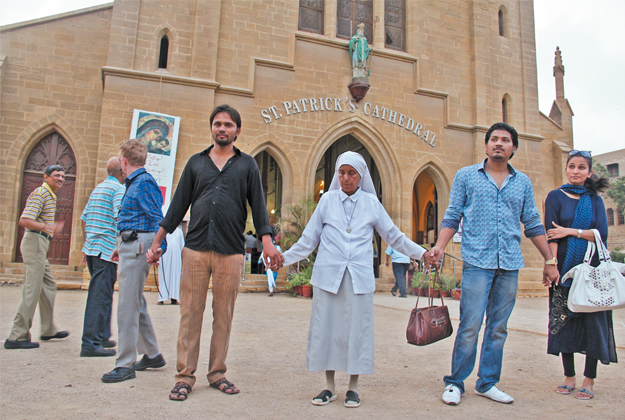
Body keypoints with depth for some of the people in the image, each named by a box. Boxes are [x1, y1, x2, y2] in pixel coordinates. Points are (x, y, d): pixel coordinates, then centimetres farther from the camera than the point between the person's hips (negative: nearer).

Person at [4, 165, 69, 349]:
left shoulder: (50, 195, 19)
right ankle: (17, 336, -5)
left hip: (40, 245, 11)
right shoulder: (40, 193, -11)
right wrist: (47, 227, -33)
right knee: (32, 290, -9)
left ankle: (48, 330, 24)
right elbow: (24, 220, -22)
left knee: (49, 287, 15)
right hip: (35, 241, -11)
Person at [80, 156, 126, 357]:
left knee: (100, 294, 17)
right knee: (100, 296, -7)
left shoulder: (98, 189, 19)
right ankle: (91, 344, -5)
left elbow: (84, 218, 21)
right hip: (107, 248, -9)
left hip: (92, 248, 9)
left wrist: (87, 246, 23)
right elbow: (120, 218, -20)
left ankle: (101, 337, 26)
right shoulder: (119, 189, -8)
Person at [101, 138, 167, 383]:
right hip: (131, 247, 11)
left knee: (128, 305, -7)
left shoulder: (143, 183, -11)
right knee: (136, 303, 16)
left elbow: (157, 218, -19)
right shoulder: (134, 183, 20)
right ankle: (152, 355, 26)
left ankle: (125, 365, 2)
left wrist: (159, 248, -26)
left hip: (137, 247, -11)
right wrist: (121, 246, 26)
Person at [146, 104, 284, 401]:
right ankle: (185, 376, 11)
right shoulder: (196, 162, 15)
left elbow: (258, 205, 7)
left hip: (231, 252, 0)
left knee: (224, 315, 5)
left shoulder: (247, 164, 12)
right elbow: (178, 204, 14)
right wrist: (157, 242, 9)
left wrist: (267, 243, -4)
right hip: (195, 249, 1)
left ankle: (217, 373, 18)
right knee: (190, 313, 1)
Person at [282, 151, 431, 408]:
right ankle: (329, 386, 17)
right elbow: (309, 239, 11)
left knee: (356, 328, 2)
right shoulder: (327, 200, 8)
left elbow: (393, 236, 14)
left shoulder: (371, 203, 8)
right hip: (328, 274, 1)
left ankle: (353, 387, 17)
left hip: (359, 276, 0)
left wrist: (422, 253, 11)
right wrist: (283, 259, 8)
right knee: (326, 327, 3)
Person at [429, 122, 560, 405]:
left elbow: (533, 224, 17)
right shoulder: (466, 176, 7)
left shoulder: (522, 182, 14)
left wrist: (549, 260, 15)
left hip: (510, 265, 4)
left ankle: (487, 383, 21)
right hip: (477, 262, -3)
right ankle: (455, 383, 9)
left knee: (498, 328, 8)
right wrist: (440, 247, -9)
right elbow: (452, 216, 5)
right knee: (470, 326, -6)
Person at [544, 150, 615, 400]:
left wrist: (570, 231, -13)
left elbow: (602, 234, -3)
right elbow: (551, 235, -5)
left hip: (591, 269, 1)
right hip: (565, 268, -1)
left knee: (593, 321, -1)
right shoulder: (555, 197, 4)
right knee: (564, 320, 1)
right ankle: (569, 377, 13)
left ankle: (589, 380, 8)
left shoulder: (595, 200, 9)